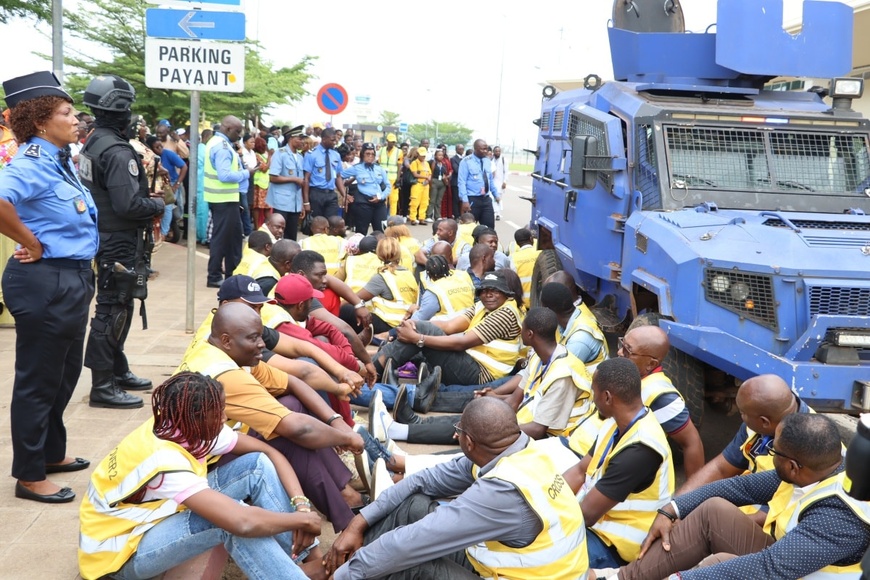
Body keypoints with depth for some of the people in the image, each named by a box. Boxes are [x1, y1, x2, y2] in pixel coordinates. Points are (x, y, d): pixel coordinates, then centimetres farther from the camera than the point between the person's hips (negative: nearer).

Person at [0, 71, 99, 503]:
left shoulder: (60, 161, 10)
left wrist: (80, 265, 12)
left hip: (70, 280, 10)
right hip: (45, 283, -10)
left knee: (65, 373, 22)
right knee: (39, 380, 3)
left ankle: (52, 453, 39)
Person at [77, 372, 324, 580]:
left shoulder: (188, 429, -13)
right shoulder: (164, 461, -36)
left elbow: (270, 453, -7)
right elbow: (243, 522, -44)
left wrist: (302, 504, -21)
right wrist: (301, 519, -29)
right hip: (121, 551, -8)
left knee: (258, 465, -9)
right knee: (231, 517, -34)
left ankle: (308, 558, -9)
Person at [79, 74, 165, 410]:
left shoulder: (92, 144, 10)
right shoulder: (118, 152, -21)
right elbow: (128, 205, -27)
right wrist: (157, 204, -10)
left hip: (105, 238, 10)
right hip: (121, 243, -10)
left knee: (116, 307, 20)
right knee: (113, 311, -4)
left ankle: (117, 371, 32)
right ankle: (102, 386, 3)